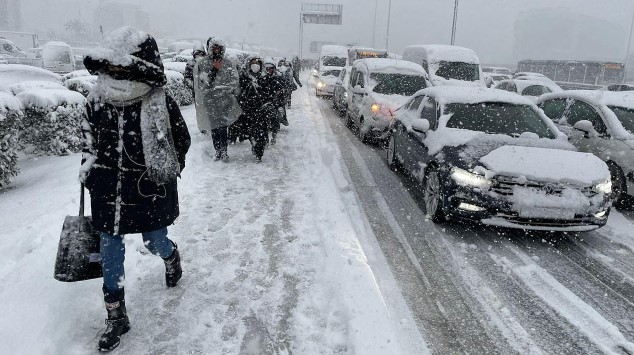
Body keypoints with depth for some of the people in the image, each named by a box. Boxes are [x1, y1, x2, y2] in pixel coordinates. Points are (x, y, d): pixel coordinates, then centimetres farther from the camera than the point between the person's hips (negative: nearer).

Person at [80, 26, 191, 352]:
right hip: (108, 193, 4)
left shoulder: (160, 103, -15)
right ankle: (116, 317, 24)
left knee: (155, 244, 13)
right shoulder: (97, 98, -3)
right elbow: (89, 135, 15)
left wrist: (164, 174, -6)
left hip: (149, 192, -3)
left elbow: (181, 140, -2)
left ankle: (171, 255, 53)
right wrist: (88, 166, 7)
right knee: (110, 254, 8)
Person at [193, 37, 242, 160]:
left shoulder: (227, 63, 10)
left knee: (222, 126, -7)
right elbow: (204, 82, -4)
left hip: (224, 98, 0)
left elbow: (234, 80, 11)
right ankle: (218, 151, 8)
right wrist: (214, 70, -12)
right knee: (214, 127, 0)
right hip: (209, 99, 0)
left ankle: (224, 151, -1)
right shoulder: (202, 63, 5)